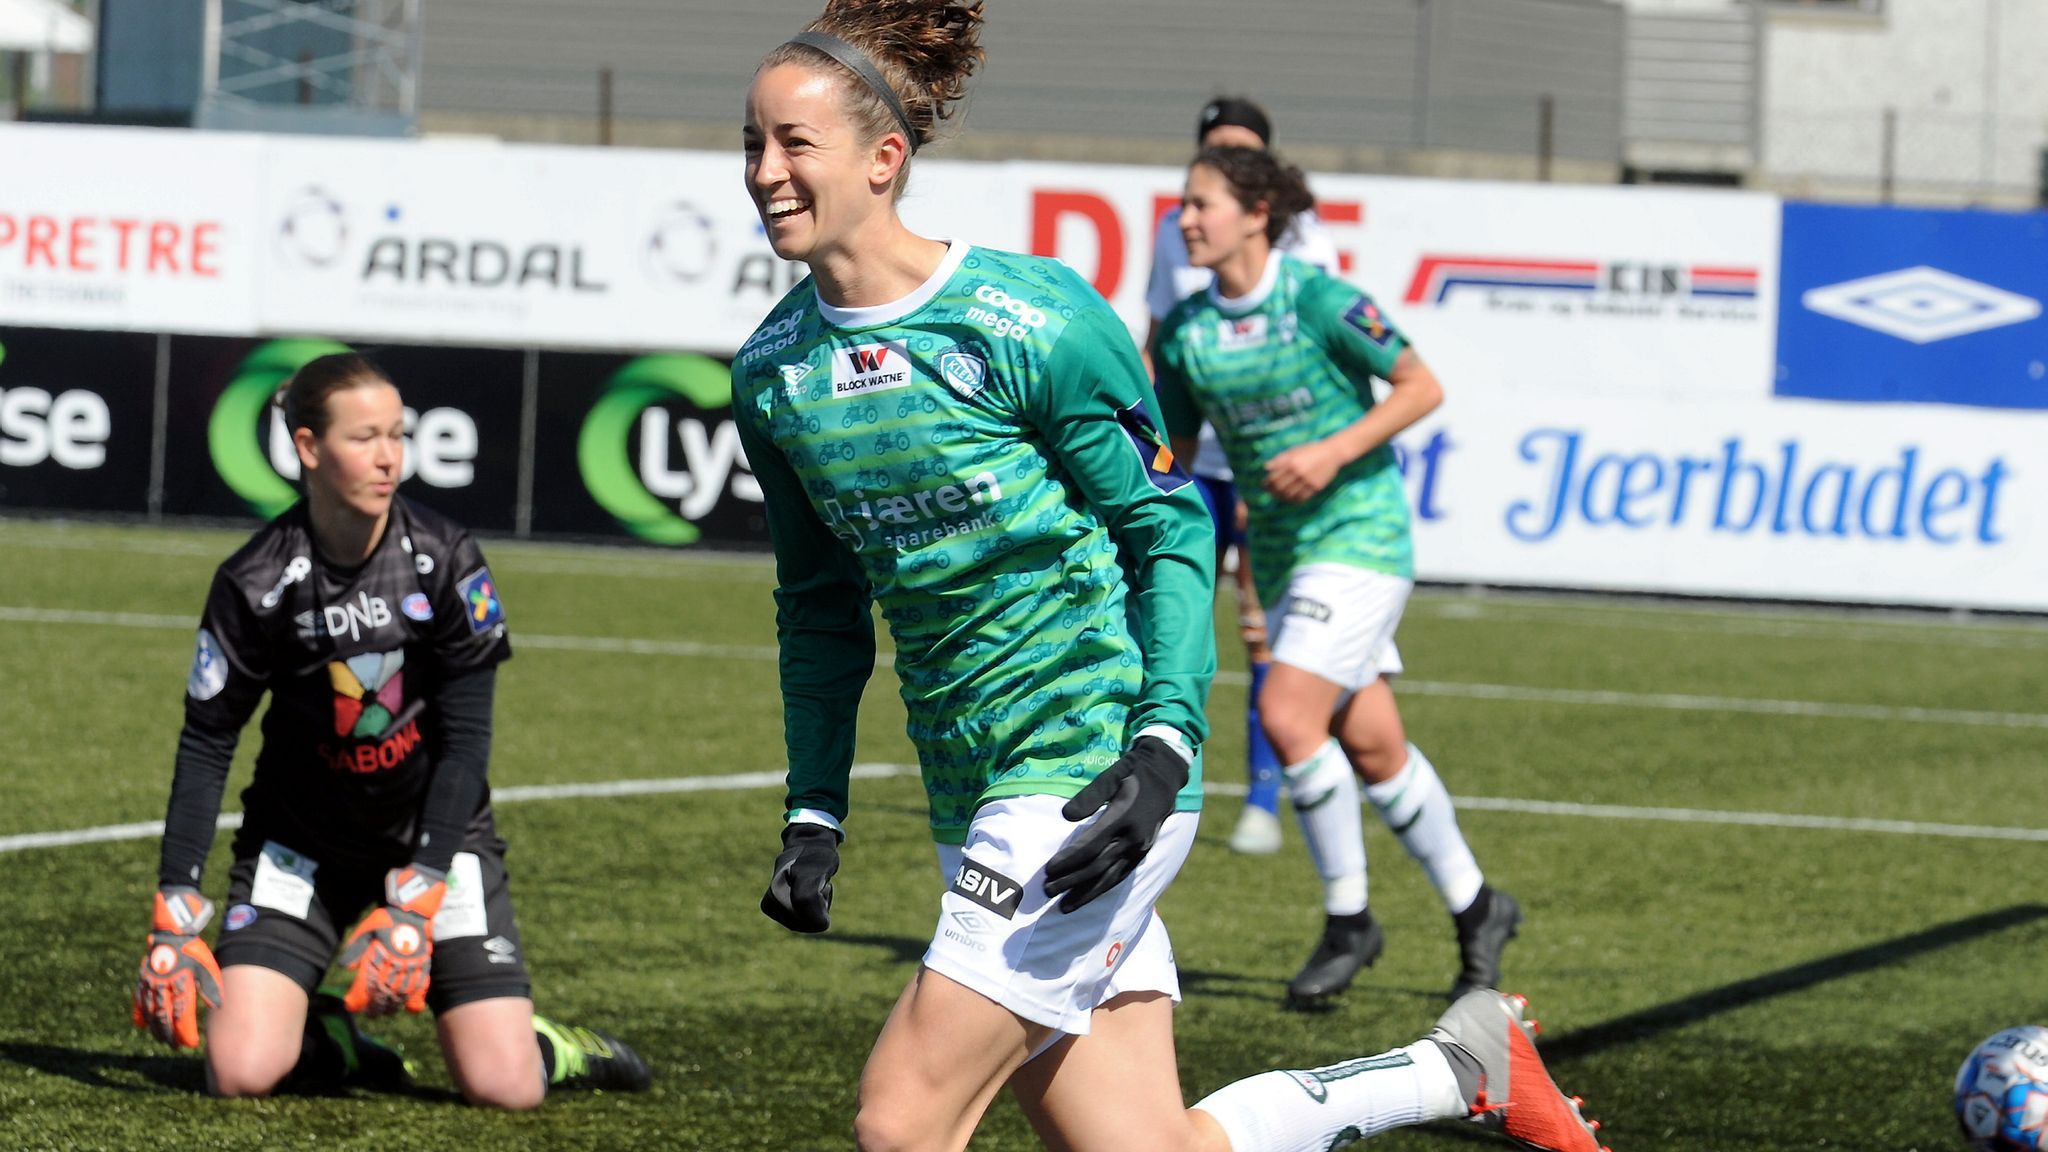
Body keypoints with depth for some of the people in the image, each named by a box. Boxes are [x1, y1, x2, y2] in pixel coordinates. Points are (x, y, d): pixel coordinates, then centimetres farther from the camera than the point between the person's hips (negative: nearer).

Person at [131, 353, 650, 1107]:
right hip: (301, 839, 0)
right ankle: (325, 1039, 16)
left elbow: (465, 738, -12)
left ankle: (548, 1049, 23)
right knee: (241, 1073, -18)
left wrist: (415, 898, -20)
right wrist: (175, 911, -14)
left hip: (436, 831, 0)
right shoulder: (256, 582, -14)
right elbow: (206, 742, -8)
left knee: (503, 1087, -13)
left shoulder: (445, 562, -14)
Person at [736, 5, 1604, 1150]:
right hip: (975, 801, 6)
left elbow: (1171, 527, -6)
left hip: (1091, 778, -6)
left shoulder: (1029, 320, -12)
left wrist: (1164, 745, -18)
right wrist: (816, 812, 11)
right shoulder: (771, 375, 5)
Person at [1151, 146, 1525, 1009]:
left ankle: (1347, 920, -4)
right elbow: (1170, 451, 9)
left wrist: (1335, 451, -20)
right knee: (1369, 744, 8)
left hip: (1357, 535, -6)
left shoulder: (1317, 300, -15)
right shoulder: (1184, 329, 3)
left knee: (1287, 714, -19)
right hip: (1281, 551, 6)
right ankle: (1475, 909, 24)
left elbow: (1422, 386, -11)